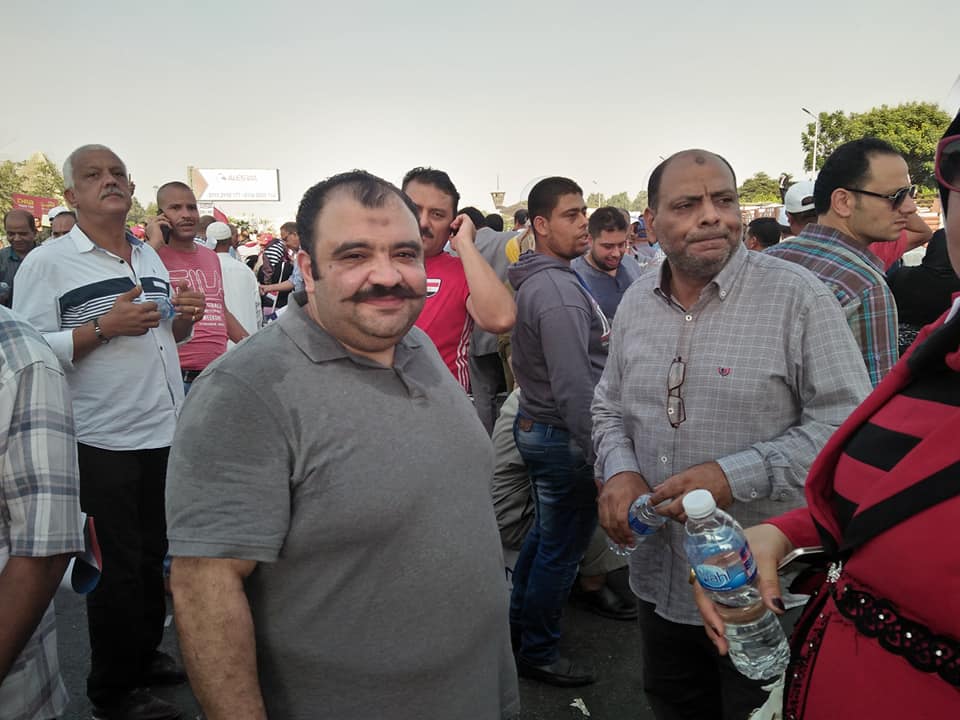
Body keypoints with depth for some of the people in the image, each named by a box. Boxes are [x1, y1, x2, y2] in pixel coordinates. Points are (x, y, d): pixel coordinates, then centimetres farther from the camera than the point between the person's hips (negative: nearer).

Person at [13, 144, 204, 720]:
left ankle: (146, 653, 38)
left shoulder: (150, 257, 12)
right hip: (104, 440, -6)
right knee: (117, 565, 4)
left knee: (153, 553, 18)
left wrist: (184, 318, 1)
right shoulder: (48, 263, -8)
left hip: (165, 432, 6)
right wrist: (104, 327, -23)